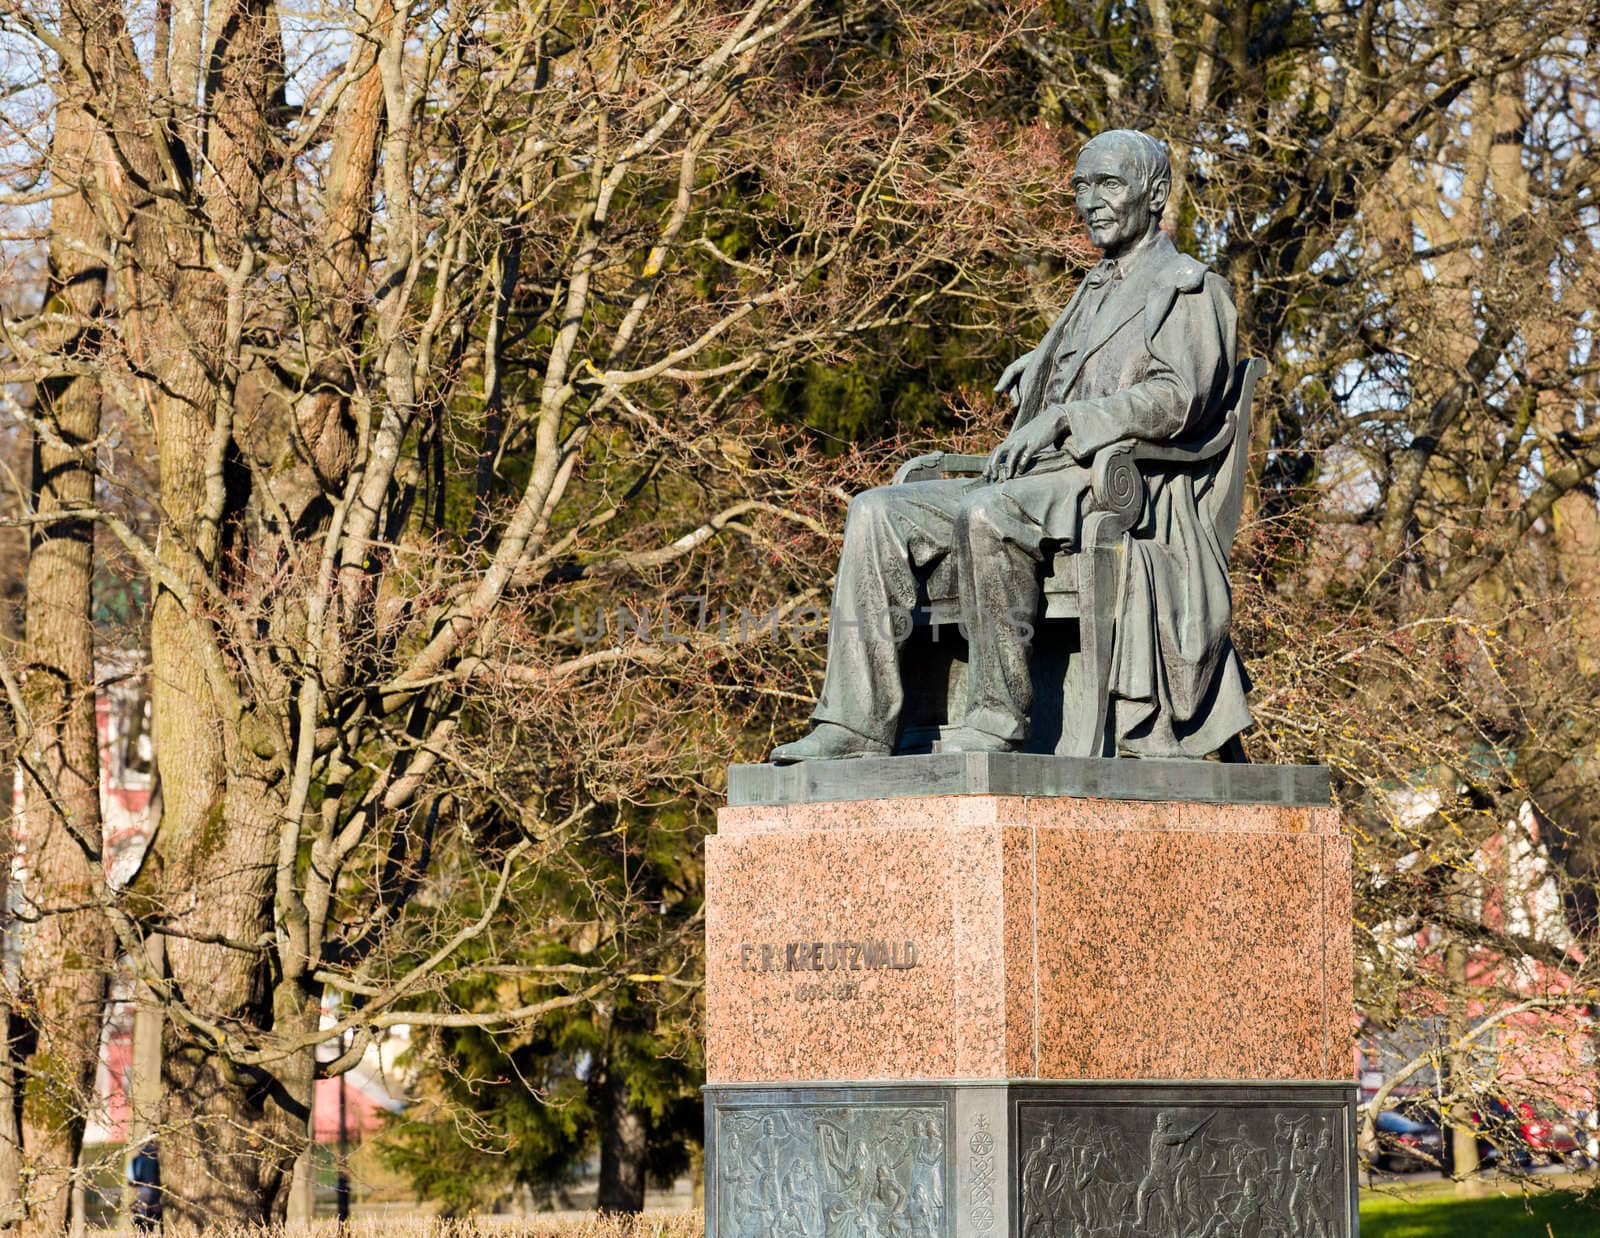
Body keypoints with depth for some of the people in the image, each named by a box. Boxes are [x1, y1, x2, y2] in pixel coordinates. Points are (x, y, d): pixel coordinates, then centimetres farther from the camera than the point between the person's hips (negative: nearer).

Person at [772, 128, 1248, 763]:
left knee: (987, 514, -39)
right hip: (1039, 482, 9)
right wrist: (1042, 365, 29)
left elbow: (1180, 398, -15)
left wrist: (1065, 418, -22)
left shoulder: (1191, 289, 2)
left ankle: (999, 716, -32)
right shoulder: (1095, 292, 29)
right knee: (878, 513, -11)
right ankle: (859, 725, -21)